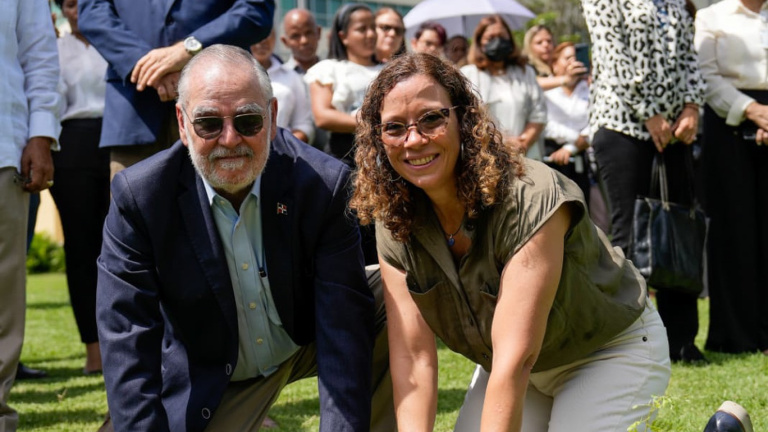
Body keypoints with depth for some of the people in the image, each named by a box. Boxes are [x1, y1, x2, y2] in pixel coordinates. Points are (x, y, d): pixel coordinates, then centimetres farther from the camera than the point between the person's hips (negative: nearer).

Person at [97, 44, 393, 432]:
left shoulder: (323, 185, -23)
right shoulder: (138, 199, -23)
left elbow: (343, 327, -27)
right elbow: (128, 346, -24)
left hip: (311, 347, 1)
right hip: (212, 381, 0)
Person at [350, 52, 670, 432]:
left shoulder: (531, 199, -34)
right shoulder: (394, 226, -15)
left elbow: (516, 360, -38)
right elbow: (412, 356, -20)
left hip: (612, 349, -5)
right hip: (515, 364, 6)